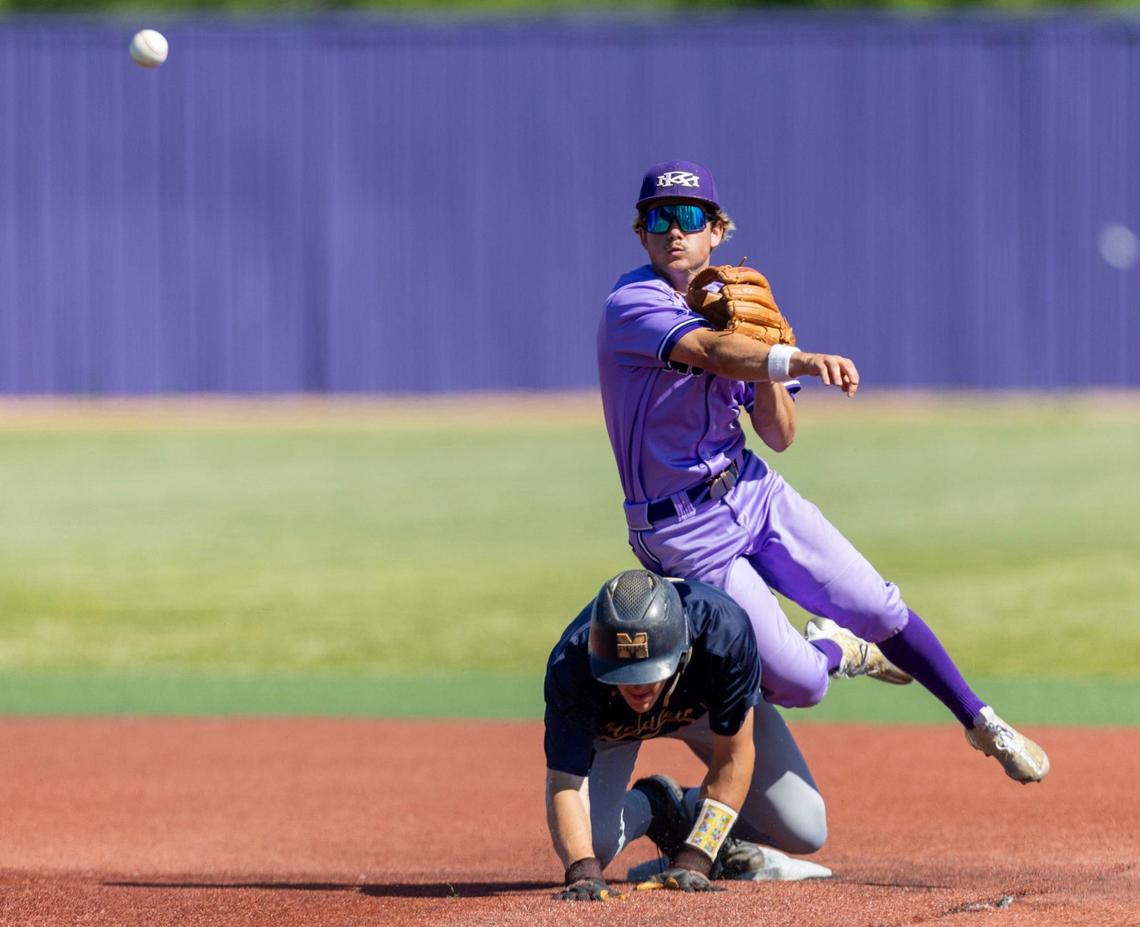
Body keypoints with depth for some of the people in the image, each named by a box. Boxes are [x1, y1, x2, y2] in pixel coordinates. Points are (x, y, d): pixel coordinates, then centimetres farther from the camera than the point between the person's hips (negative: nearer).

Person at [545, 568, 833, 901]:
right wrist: (584, 871, -62)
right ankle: (655, 806, 10)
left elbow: (732, 757, -34)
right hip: (607, 728, 0)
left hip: (712, 704, 0)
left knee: (805, 831, -12)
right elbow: (565, 784, -45)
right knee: (588, 847, -23)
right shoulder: (570, 667, -43)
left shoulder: (724, 631, -43)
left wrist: (692, 862, -39)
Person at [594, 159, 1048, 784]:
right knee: (798, 683, -9)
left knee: (878, 608, 1)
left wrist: (764, 369, -16)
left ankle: (981, 723, 23)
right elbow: (711, 352, -38)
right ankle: (834, 650, 27)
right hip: (684, 533, -6)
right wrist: (799, 361, -55)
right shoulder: (633, 305, -17)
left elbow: (779, 436, 3)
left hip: (753, 492, 6)